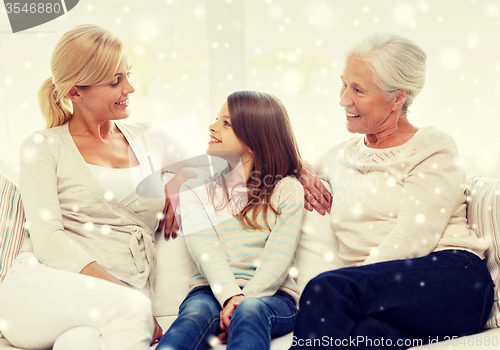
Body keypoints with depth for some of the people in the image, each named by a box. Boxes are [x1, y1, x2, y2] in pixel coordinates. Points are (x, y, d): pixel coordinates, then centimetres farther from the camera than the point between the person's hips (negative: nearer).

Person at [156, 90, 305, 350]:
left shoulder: (287, 189, 8)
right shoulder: (195, 186, 13)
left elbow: (278, 256, -4)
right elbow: (205, 248, -4)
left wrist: (245, 301, -21)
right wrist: (230, 296, -22)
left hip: (270, 294, 0)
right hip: (212, 290, 1)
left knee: (249, 311, -37)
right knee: (195, 313, -35)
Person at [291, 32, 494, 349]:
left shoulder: (434, 149, 3)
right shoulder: (341, 157, 20)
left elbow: (410, 240, -10)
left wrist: (335, 293, -17)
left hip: (448, 278, -3)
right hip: (378, 292, 4)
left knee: (328, 288, -32)